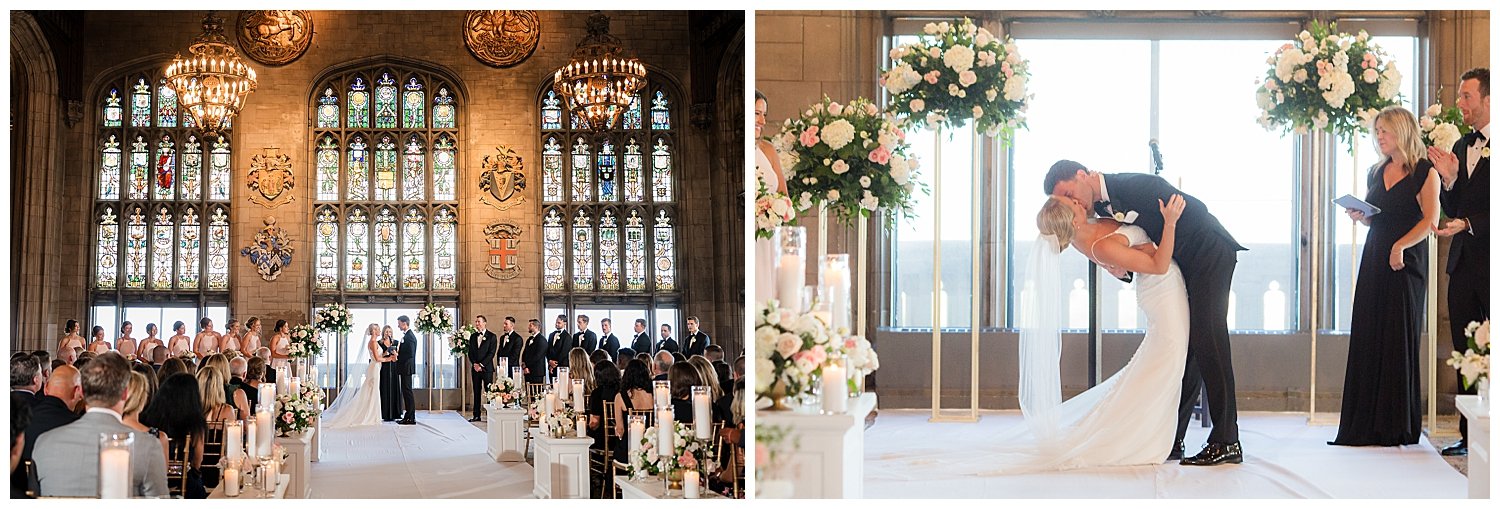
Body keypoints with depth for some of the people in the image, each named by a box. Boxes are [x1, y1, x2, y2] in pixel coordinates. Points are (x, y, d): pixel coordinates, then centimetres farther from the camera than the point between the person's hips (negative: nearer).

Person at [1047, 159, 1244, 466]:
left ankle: (1226, 442, -13)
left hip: (1210, 253, -9)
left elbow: (1195, 211, -19)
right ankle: (1172, 440, 8)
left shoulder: (1134, 185, -20)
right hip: (1184, 264, 9)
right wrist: (1121, 270, -8)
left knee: (1206, 343, -14)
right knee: (1183, 349, 6)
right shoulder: (1102, 206, 6)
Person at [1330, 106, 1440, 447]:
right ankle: (1367, 424, 6)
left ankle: (1397, 427, 3)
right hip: (1374, 261, 6)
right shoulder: (1377, 172, 15)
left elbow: (1429, 221, -12)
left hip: (1406, 263, -6)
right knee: (1368, 339, 2)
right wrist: (1360, 216, 2)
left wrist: (1400, 246, -22)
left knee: (1399, 340, -3)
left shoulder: (1424, 172, -4)